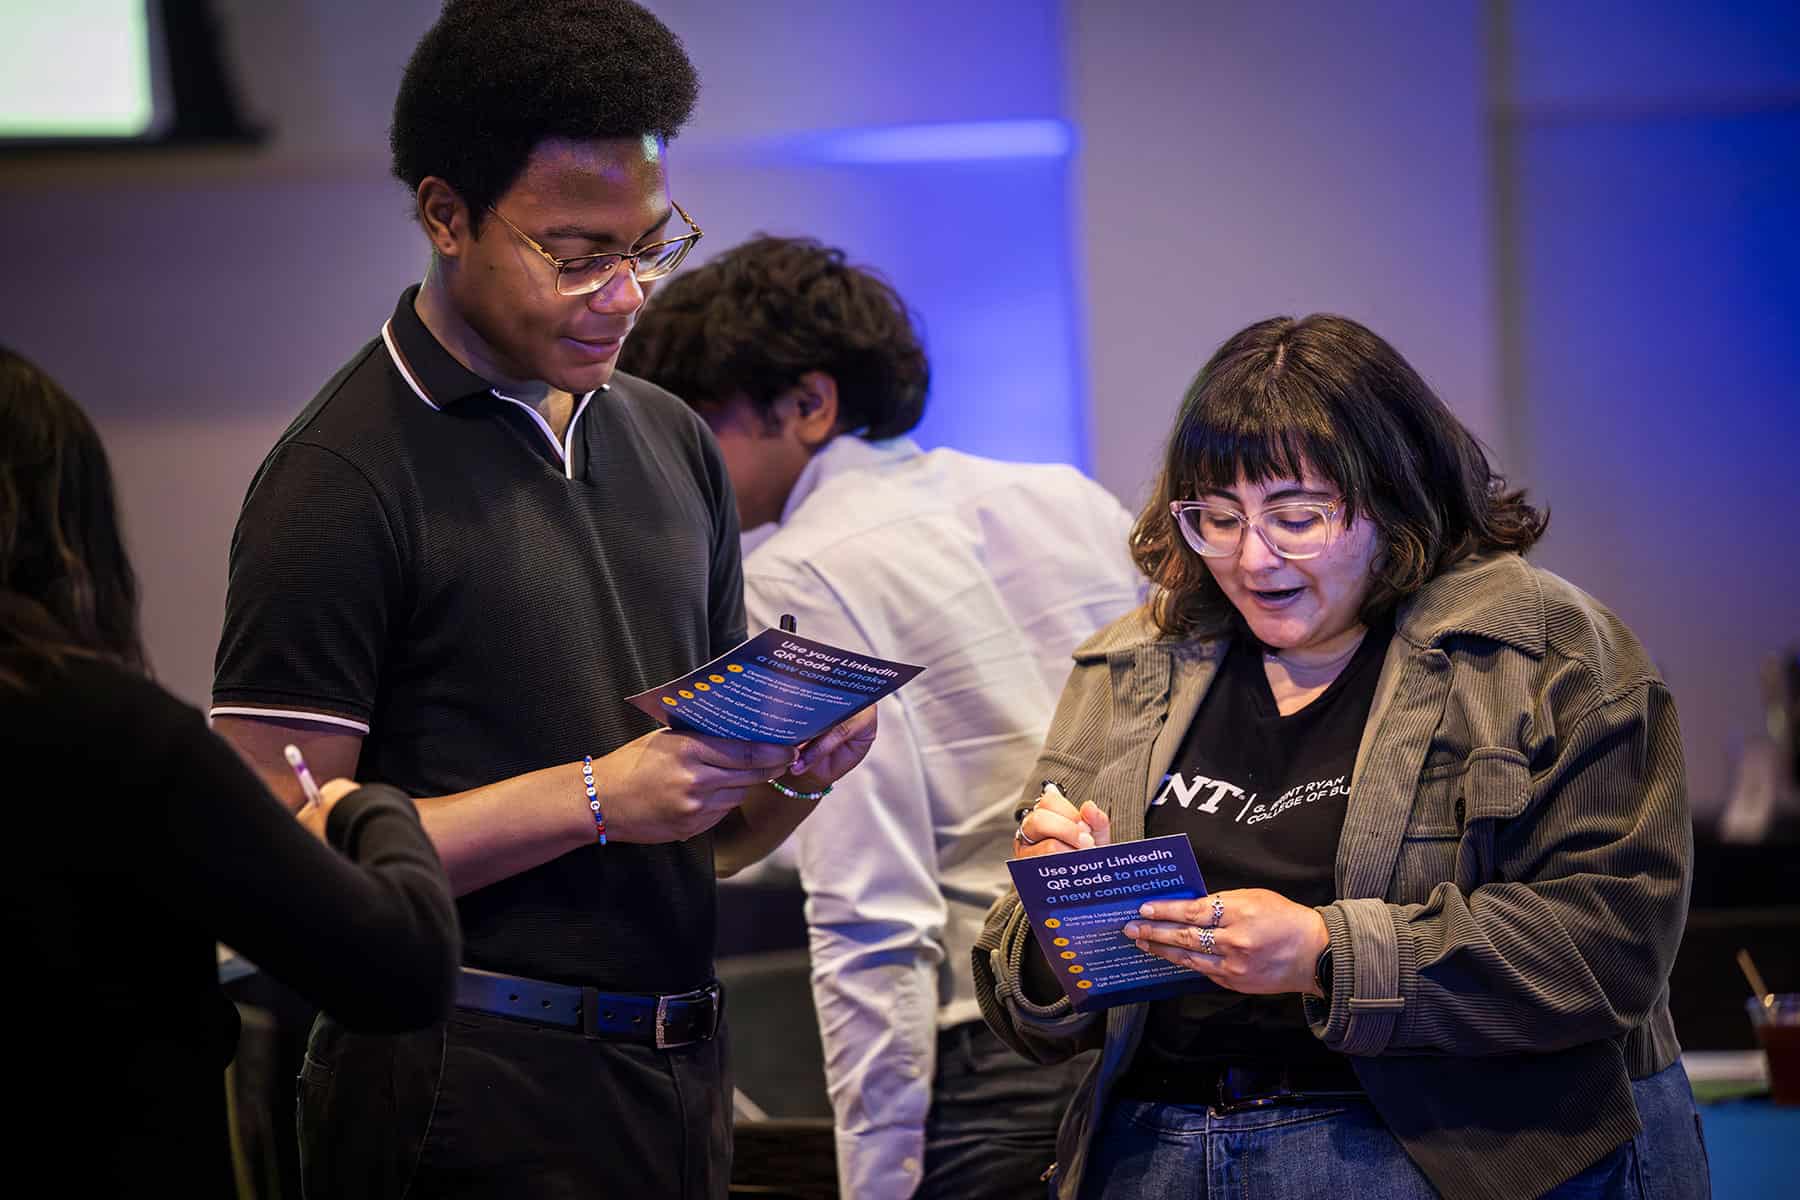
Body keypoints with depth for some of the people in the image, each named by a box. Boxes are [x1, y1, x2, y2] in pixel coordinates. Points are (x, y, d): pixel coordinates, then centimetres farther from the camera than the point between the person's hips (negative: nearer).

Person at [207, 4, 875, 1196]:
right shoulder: (345, 479, -11)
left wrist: (792, 773, -3)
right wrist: (595, 796, -19)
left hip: (680, 1085, 7)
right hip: (471, 1097, -7)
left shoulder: (672, 443, 13)